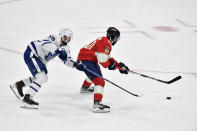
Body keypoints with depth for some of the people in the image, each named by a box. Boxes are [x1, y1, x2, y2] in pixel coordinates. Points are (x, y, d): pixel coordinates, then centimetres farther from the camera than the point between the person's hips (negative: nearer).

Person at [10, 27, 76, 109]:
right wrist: (57, 50, -52)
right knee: (41, 78, -20)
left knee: (43, 78, 17)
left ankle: (19, 84, 26)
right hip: (31, 54, -10)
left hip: (40, 59, 10)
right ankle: (26, 98, -21)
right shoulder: (54, 39, -23)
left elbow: (67, 60, 4)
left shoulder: (65, 48, 4)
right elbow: (45, 44, -41)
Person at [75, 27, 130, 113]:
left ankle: (85, 88, 67)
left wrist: (119, 65, 18)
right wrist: (110, 65, -4)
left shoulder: (105, 41, 17)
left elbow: (108, 57, 26)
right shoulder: (105, 43, -17)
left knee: (95, 72, 41)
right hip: (86, 61, -11)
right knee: (99, 80, -22)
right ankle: (97, 104, -36)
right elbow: (102, 60, -23)